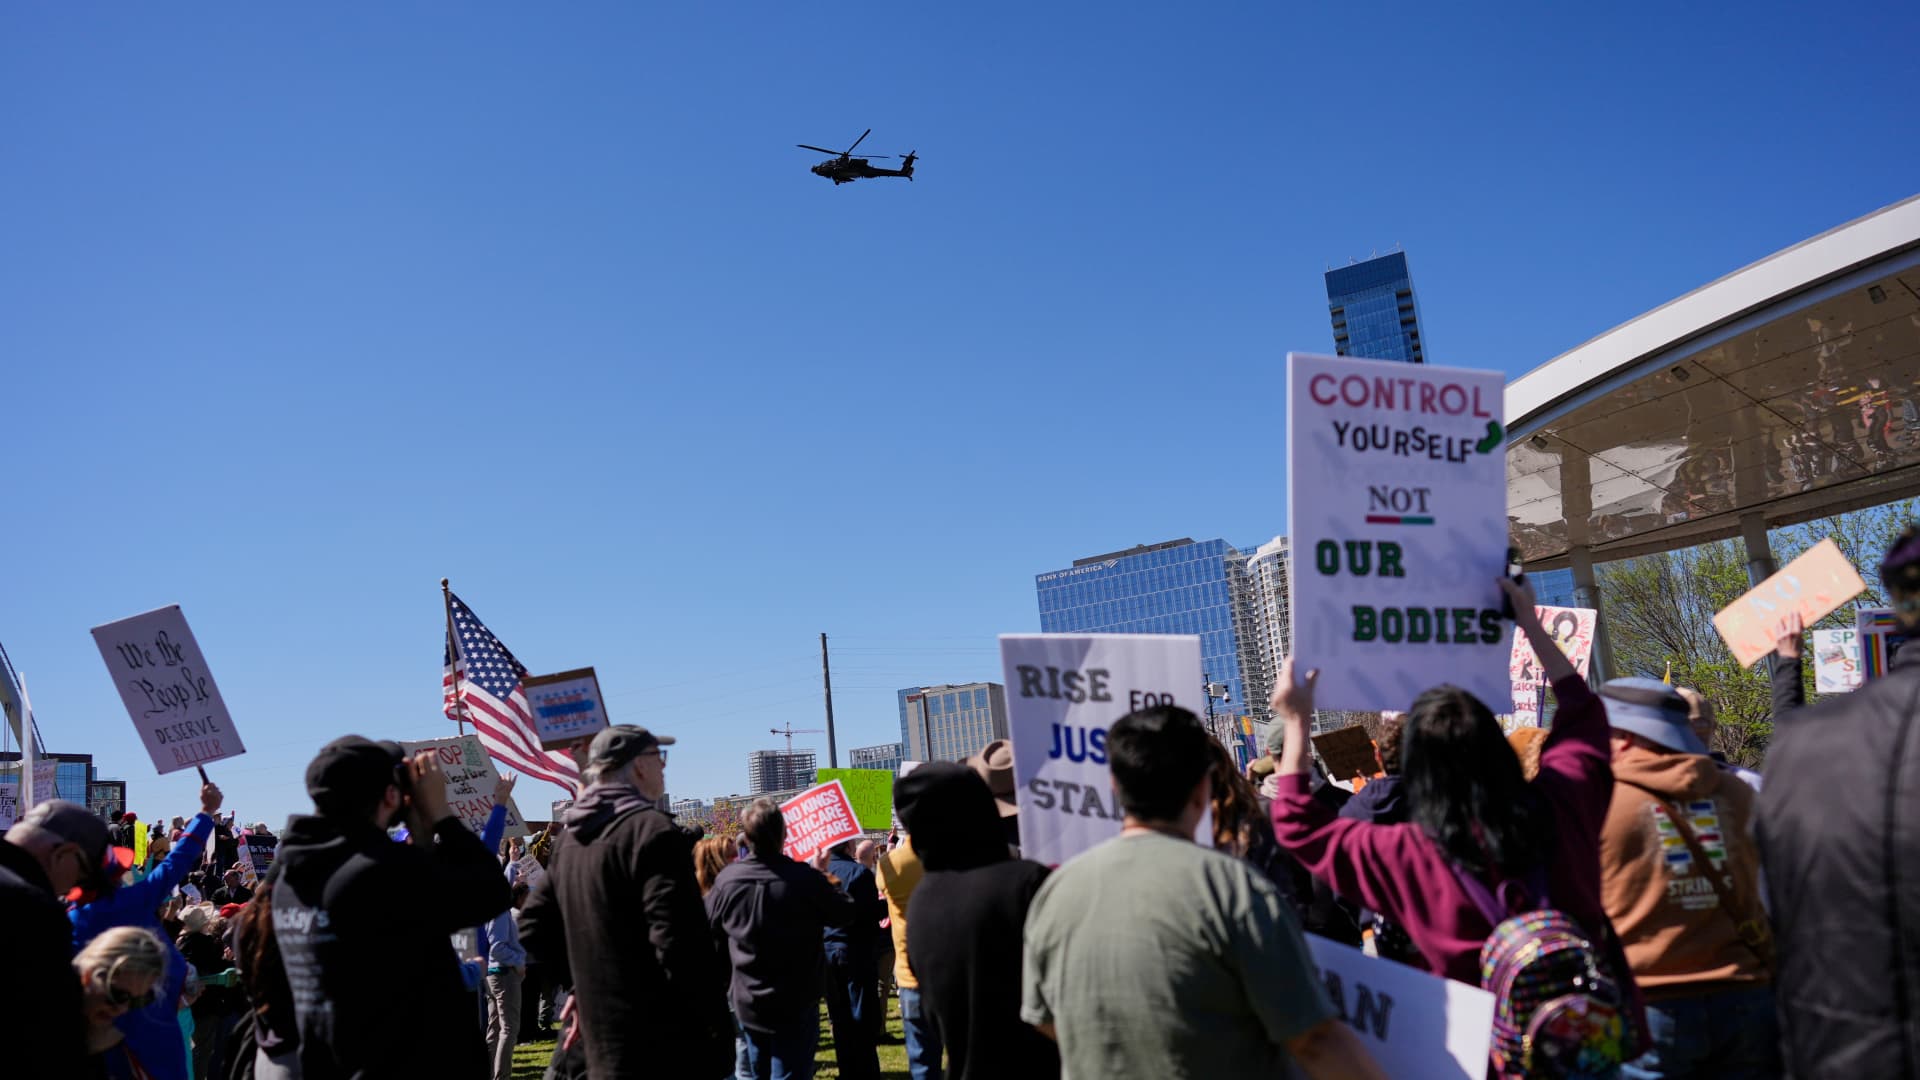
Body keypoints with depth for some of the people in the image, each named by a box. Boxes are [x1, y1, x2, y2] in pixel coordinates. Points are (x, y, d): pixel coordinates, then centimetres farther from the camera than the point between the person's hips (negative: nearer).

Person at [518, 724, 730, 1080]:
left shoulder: (571, 838, 11)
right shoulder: (651, 829, -16)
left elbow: (534, 925, 17)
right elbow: (679, 940, -23)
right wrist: (716, 1023, -16)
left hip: (603, 1042, 8)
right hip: (666, 1045, -8)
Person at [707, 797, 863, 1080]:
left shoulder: (726, 879, -9)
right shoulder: (805, 879, -22)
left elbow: (711, 925, 10)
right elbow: (848, 914, -5)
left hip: (748, 1003, 5)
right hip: (796, 1004, -4)